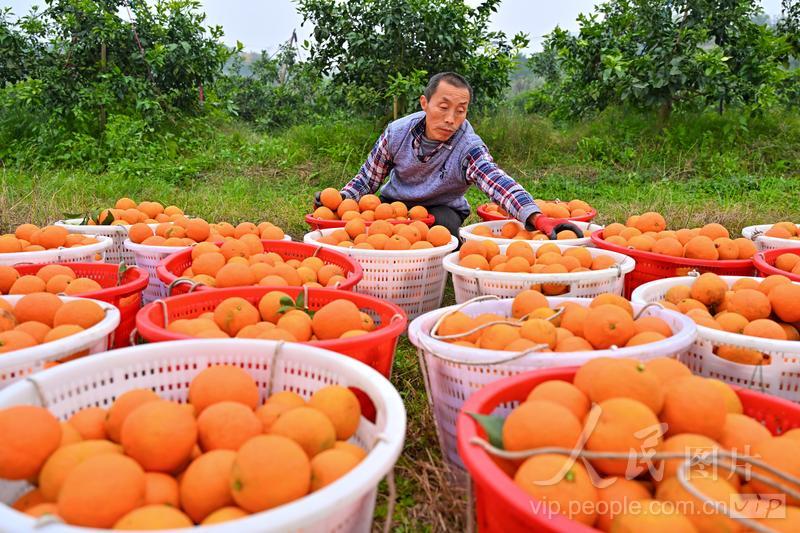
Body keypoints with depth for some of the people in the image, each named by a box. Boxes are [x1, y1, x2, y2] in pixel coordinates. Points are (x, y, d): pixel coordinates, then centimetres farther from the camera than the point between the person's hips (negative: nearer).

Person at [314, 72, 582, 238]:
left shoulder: (468, 148, -26)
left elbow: (499, 182, -45)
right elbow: (368, 177, -2)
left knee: (444, 226, -36)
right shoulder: (397, 132, -16)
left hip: (441, 209, -2)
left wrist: (539, 218, -64)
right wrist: (341, 199, -21)